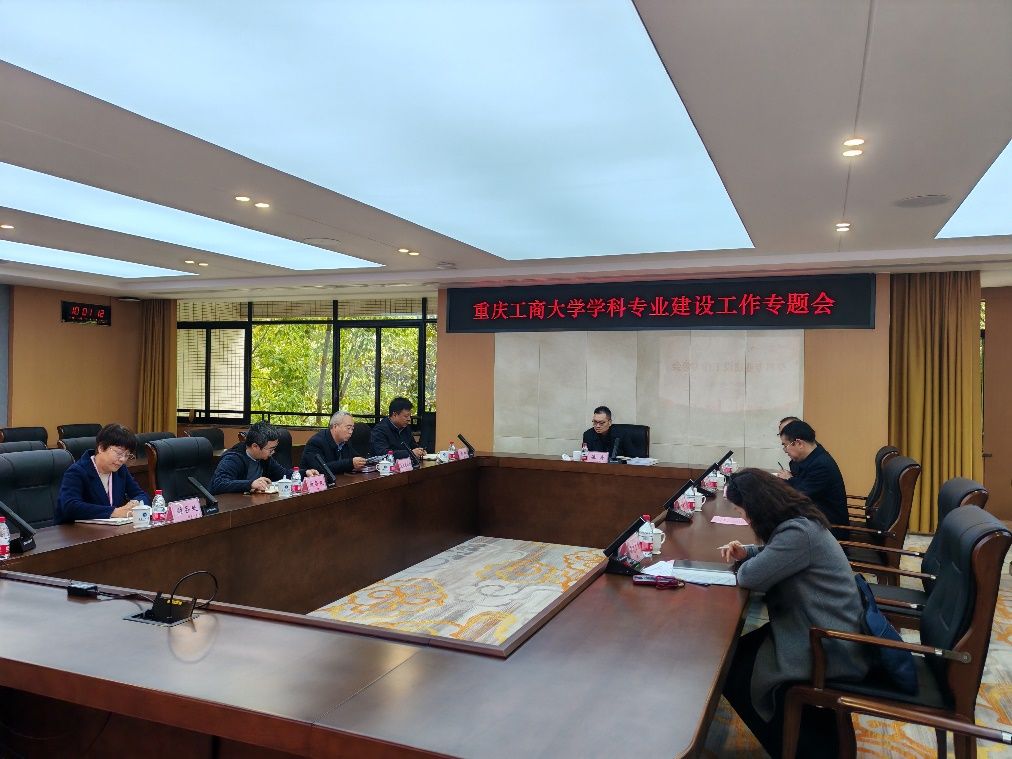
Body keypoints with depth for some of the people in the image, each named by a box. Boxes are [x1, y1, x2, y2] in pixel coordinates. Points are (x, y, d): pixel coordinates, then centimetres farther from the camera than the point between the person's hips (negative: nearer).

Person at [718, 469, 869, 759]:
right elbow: (775, 555, 25)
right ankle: (817, 735, 21)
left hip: (829, 649, -10)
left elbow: (749, 577, -25)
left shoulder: (799, 532, -27)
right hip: (820, 632, 10)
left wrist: (744, 563, -2)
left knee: (731, 673, -3)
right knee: (737, 653, 11)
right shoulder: (798, 520, 6)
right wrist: (747, 552, 6)